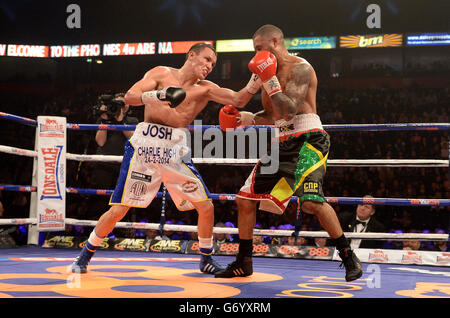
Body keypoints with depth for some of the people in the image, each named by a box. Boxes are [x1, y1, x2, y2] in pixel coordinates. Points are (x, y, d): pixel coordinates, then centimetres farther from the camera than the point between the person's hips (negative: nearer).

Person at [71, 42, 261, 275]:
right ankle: (84, 257, 17)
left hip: (175, 151, 4)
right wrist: (152, 96, -25)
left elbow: (238, 100, 4)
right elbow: (129, 97, -5)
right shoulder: (161, 73, 5)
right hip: (144, 146, -3)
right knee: (118, 210, -3)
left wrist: (255, 82, -12)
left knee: (206, 207, -1)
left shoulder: (205, 89, 13)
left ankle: (206, 260, 22)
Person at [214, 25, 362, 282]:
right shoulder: (272, 71, 17)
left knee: (311, 200, -28)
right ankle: (243, 263, 20)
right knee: (245, 199, 7)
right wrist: (247, 119, 10)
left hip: (308, 140, -9)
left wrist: (269, 80, -16)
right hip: (283, 144, 9)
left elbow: (289, 109, -21)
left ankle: (348, 256, -10)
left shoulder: (300, 68, -9)